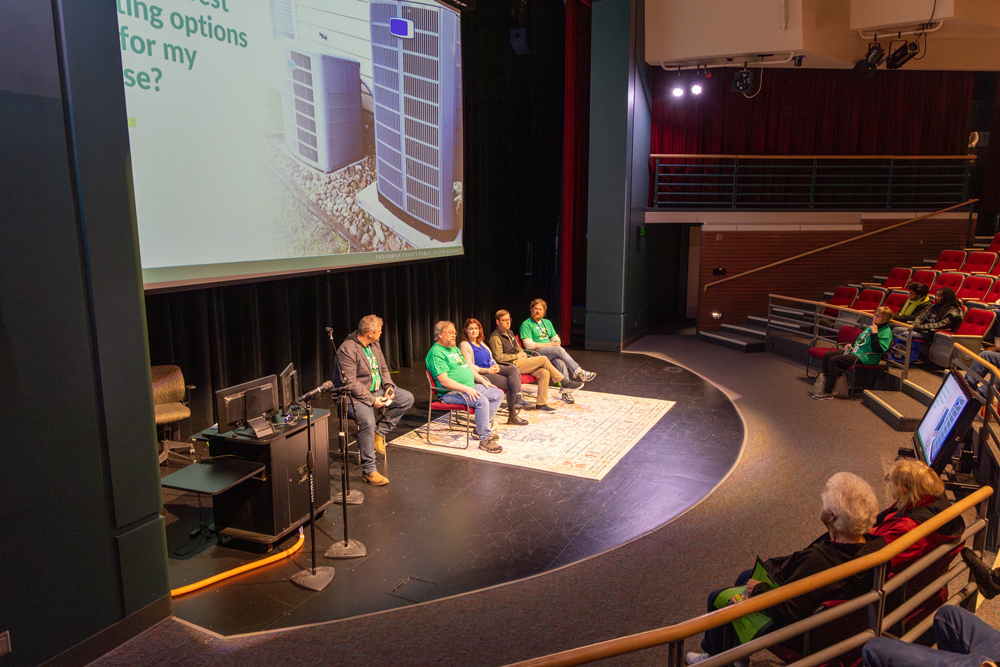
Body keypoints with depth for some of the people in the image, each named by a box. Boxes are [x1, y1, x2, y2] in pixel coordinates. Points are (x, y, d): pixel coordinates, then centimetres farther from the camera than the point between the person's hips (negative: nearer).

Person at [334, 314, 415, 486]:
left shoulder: (374, 344, 6)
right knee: (368, 421, -33)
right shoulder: (347, 350, -21)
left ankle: (380, 432, 3)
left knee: (407, 398, -2)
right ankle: (368, 471, -22)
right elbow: (350, 383, -24)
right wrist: (372, 400, -27)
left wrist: (388, 385, -4)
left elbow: (383, 367, 16)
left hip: (376, 389, 9)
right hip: (355, 395, -9)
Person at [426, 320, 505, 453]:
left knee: (498, 394, 7)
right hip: (452, 393, -10)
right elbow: (443, 380, -21)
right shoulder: (436, 353, -13)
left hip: (470, 387, 10)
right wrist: (466, 389, -27)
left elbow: (468, 367, 27)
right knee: (482, 401, -31)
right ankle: (485, 439, -21)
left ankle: (481, 429, 8)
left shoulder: (454, 349, 20)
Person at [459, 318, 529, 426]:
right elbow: (469, 367, -13)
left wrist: (495, 366, -1)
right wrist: (487, 371, -20)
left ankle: (518, 399, -30)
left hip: (491, 369, 8)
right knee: (510, 383, -21)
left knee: (514, 370, -20)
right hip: (481, 375, -8)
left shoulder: (481, 343, 23)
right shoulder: (464, 345, -4)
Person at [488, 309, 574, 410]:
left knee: (544, 372, -16)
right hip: (513, 365, -9)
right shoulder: (495, 337, -8)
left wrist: (523, 354, 10)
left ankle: (541, 403, -15)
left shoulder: (509, 333, 21)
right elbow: (499, 357, -16)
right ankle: (565, 383, -4)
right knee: (543, 360, -17)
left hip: (520, 361, 9)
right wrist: (517, 356, -10)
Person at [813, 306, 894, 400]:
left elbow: (878, 350, -20)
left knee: (834, 360, -26)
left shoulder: (886, 332, -7)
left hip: (864, 357, -10)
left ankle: (827, 392, -24)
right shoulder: (871, 327, 20)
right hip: (854, 351, 10)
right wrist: (852, 345, 14)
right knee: (827, 356, -4)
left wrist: (875, 334, -20)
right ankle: (826, 382, 0)